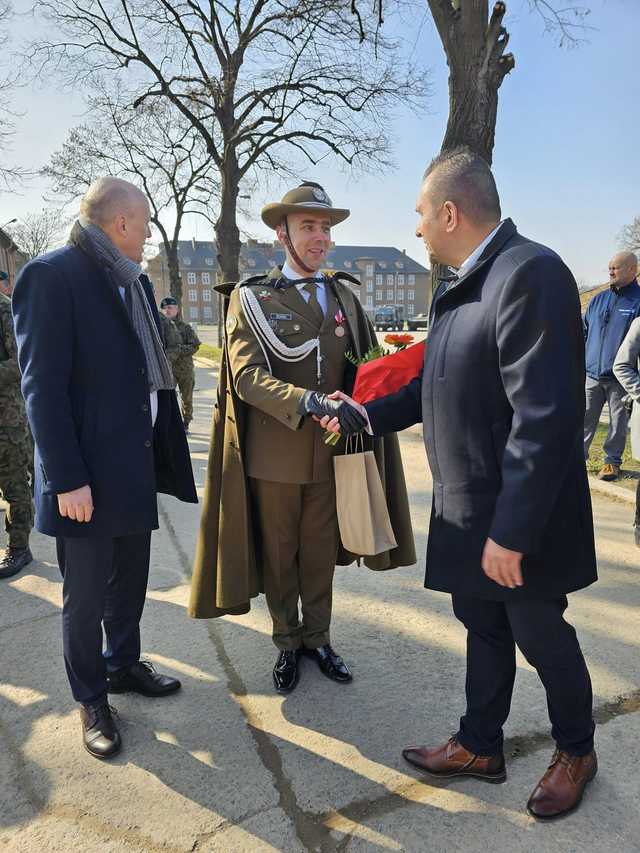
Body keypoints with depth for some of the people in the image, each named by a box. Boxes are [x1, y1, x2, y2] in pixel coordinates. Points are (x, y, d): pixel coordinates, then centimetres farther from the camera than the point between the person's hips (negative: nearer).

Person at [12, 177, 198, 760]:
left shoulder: (135, 284, 12)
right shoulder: (52, 275, -13)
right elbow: (43, 386, -17)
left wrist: (165, 433, 9)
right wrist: (66, 479, -19)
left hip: (135, 466, 8)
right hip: (87, 476, -7)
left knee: (130, 581, 20)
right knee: (86, 597, 9)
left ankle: (123, 665, 41)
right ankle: (91, 700, 29)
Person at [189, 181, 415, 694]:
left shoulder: (344, 295, 6)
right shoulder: (251, 297, -5)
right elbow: (247, 377, -16)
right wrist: (311, 402, -31)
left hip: (331, 450, 3)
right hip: (274, 453, -2)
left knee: (321, 553, 16)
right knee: (277, 555, 13)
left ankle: (317, 638, 37)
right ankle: (287, 643, 35)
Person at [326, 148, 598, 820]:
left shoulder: (530, 272, -20)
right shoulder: (459, 287, 9)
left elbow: (545, 416, -26)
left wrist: (513, 529, -25)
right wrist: (368, 416, 19)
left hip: (520, 518, -8)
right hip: (467, 512, 8)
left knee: (542, 638, 13)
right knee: (484, 631, 20)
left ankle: (574, 752, 39)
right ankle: (480, 746, 40)